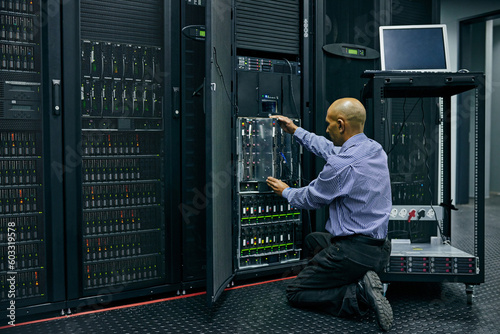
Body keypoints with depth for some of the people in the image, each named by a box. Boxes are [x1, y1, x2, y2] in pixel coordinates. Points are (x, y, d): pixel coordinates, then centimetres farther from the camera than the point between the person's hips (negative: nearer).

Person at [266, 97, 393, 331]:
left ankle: (359, 295, -11)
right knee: (312, 241, 32)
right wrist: (295, 131, 29)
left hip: (354, 251, -9)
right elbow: (329, 149, 22)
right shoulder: (375, 149, 4)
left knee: (295, 293, 6)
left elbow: (310, 199, -5)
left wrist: (285, 192, 16)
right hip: (380, 248, 9)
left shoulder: (341, 164, -23)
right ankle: (362, 281, 12)